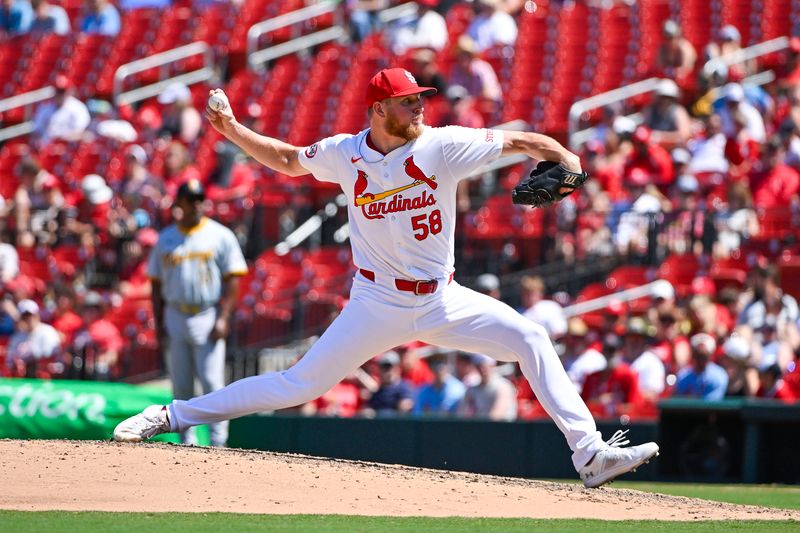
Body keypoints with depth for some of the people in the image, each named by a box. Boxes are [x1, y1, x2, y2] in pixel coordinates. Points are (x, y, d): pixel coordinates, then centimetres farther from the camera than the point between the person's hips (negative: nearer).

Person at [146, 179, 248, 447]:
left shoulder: (220, 236, 2)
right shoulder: (166, 239, 11)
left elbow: (232, 279, -1)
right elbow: (156, 284, 14)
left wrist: (223, 318, -11)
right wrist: (159, 323, 5)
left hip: (208, 318, -3)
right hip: (175, 317, 3)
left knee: (212, 382, -9)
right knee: (180, 386, 4)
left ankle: (218, 440, -5)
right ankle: (186, 442, 10)